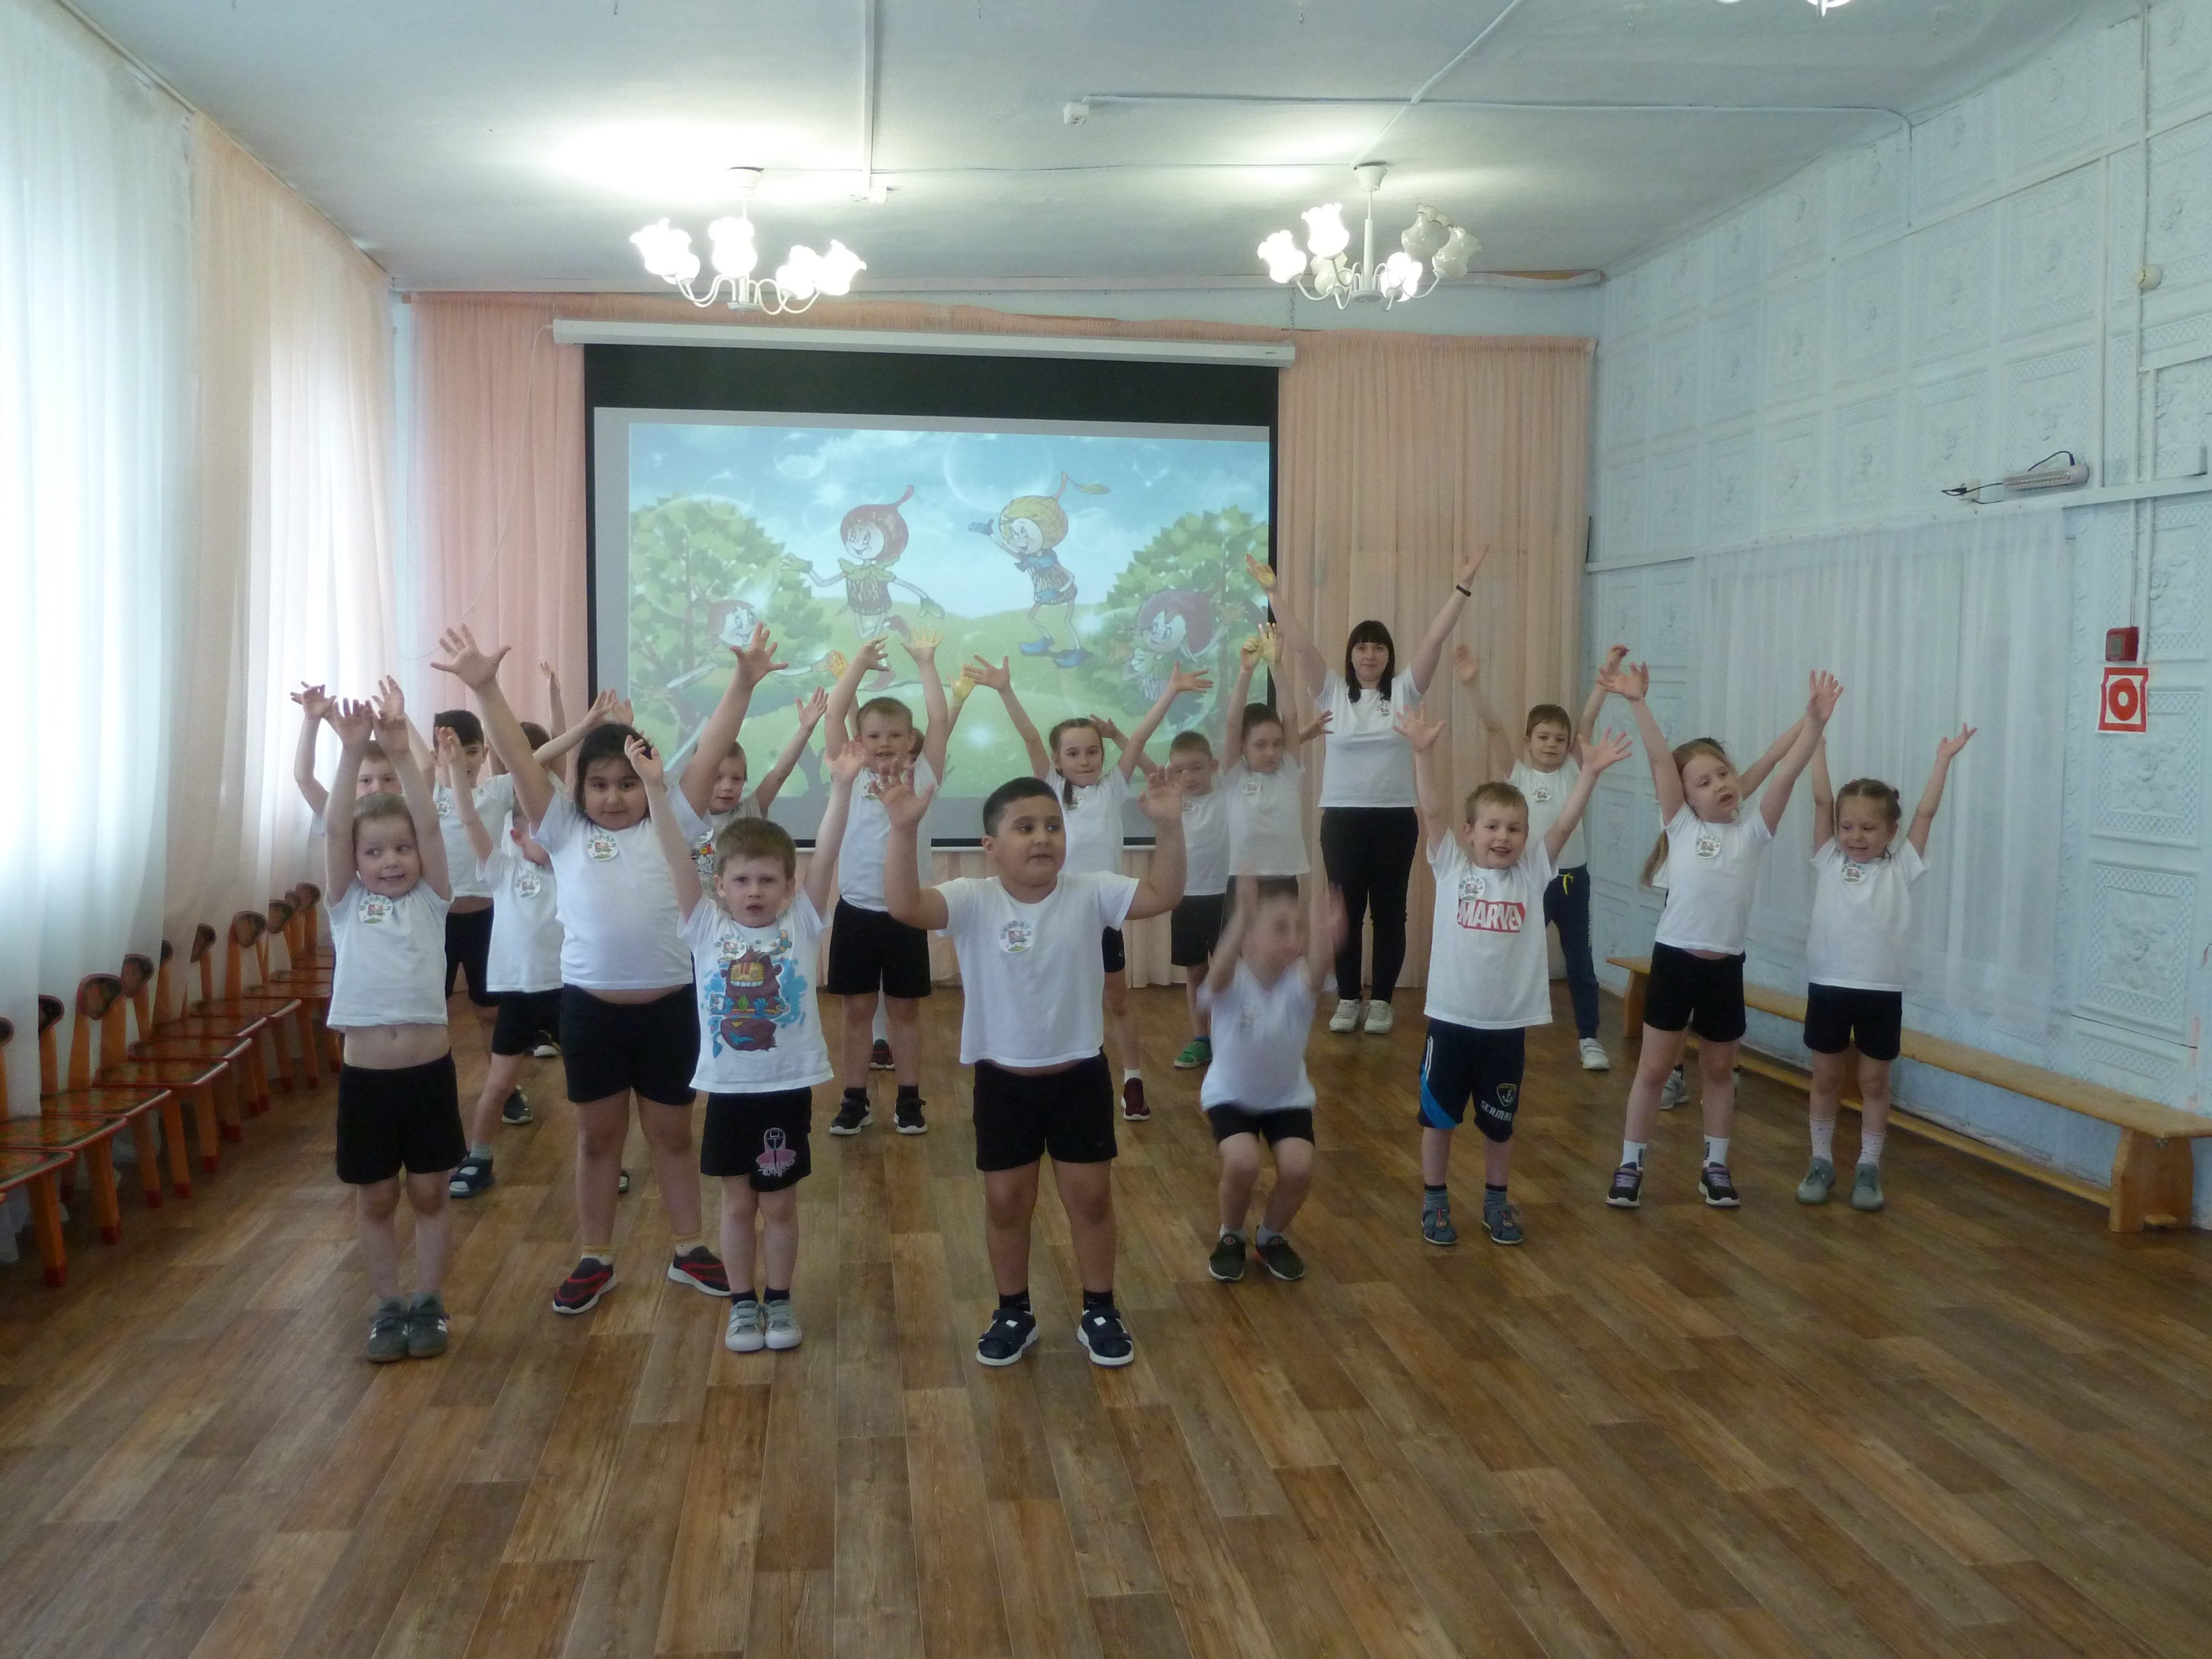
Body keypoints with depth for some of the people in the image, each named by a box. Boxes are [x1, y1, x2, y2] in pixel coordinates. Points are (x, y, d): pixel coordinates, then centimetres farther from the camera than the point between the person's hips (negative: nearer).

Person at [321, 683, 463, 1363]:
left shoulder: (430, 901, 1)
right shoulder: (347, 904, 3)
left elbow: (429, 824, -12)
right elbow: (334, 830, -10)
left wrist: (401, 752, -23)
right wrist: (352, 753, -22)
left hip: (430, 1071, -1)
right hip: (365, 1076, 1)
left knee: (429, 1194, 10)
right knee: (374, 1200, 11)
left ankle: (428, 1303, 25)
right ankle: (388, 1307, 26)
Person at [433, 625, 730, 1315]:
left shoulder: (668, 829, 2)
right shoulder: (565, 833, 1)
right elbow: (520, 760, -8)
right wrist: (485, 688, -18)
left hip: (668, 1005, 0)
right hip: (590, 1006, 0)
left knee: (671, 1134, 14)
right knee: (598, 1135, 14)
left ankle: (689, 1250, 28)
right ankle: (595, 1259, 27)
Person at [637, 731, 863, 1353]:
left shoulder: (801, 924, -4)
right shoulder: (706, 927, -3)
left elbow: (825, 856, -15)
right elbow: (677, 858, -13)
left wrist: (841, 786, -27)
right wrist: (654, 788, -25)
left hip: (787, 1089, 0)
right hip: (728, 1090, 0)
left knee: (779, 1205, 12)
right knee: (738, 1204, 13)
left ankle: (779, 1300, 30)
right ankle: (742, 1303, 29)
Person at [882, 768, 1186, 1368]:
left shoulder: (1089, 893, -9)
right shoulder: (973, 901, -14)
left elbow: (1162, 896, -17)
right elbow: (904, 905, -29)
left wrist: (1168, 827, -30)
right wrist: (903, 830, -43)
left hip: (1080, 1075, 1)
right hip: (1003, 1080, 0)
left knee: (1091, 1196, 11)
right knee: (1006, 1201, 12)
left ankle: (1100, 1312, 30)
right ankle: (1014, 1314, 32)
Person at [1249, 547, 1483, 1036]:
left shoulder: (1404, 692, 2)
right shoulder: (1334, 692, 3)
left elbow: (1435, 639, -7)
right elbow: (1300, 644, -4)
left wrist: (1462, 587, -15)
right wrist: (1272, 592, -11)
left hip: (1395, 818, 0)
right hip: (1342, 818, 0)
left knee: (1389, 912, 6)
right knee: (1346, 912, 7)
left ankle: (1382, 1001, 17)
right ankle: (1348, 999, 18)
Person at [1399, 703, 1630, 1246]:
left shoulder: (1532, 872, 1)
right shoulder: (1451, 867, -4)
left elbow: (1565, 821, -8)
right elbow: (1432, 810, -15)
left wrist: (1590, 771, -20)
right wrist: (1425, 752, -28)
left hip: (1508, 1024, 2)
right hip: (1451, 1018, -1)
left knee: (1499, 1120, 15)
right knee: (1439, 1115, 10)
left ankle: (1496, 1201, 33)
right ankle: (1435, 1200, 27)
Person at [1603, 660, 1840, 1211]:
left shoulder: (1752, 832, 2)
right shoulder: (1681, 828, -1)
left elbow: (1787, 772, -9)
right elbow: (1660, 759, -9)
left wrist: (1814, 721, -20)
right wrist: (1638, 703, -17)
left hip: (1724, 967, 2)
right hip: (1673, 960, -1)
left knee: (1719, 1070, 15)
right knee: (1653, 1068, 7)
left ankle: (1715, 1166, 29)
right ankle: (1630, 1164, 17)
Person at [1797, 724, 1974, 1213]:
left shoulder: (1901, 868, 1)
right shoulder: (1828, 861, 2)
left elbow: (1925, 813, -3)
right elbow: (1821, 800, -3)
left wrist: (1943, 760, -6)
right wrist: (1818, 742, -7)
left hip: (1882, 991, -1)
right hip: (1829, 985, 1)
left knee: (1874, 1082, 9)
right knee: (1825, 1077, 10)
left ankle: (1869, 1169, 18)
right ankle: (1822, 1162, 21)